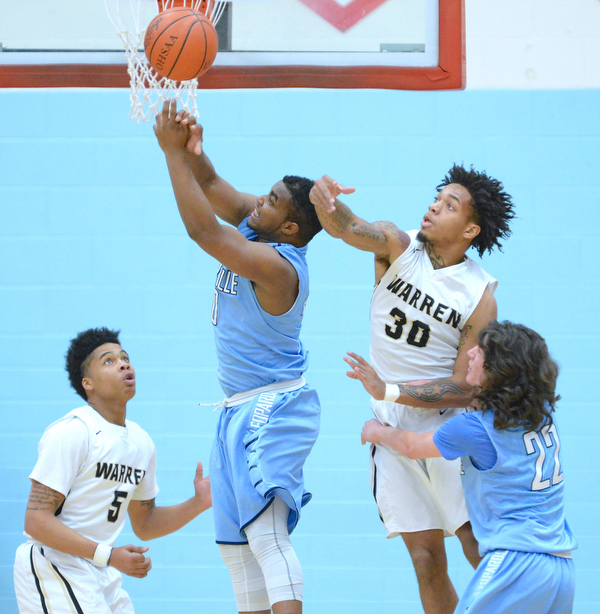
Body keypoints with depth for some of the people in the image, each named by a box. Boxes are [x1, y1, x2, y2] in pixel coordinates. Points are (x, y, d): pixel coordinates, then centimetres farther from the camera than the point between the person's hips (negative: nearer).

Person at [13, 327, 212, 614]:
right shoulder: (71, 432, -15)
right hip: (52, 567, -8)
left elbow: (144, 525, 20)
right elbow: (37, 520, -20)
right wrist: (108, 555, -25)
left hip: (103, 579, 8)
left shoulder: (141, 442, 10)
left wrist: (198, 504, 4)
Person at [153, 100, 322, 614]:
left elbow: (201, 228, -29)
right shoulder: (255, 226, 4)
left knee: (266, 534, -20)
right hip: (241, 411, 10)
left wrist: (174, 152, -25)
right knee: (237, 541, 11)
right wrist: (192, 149, -15)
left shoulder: (275, 263, -23)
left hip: (273, 410, -10)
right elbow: (210, 183, 8)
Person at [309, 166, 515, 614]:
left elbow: (465, 389, -12)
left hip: (448, 425, -3)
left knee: (481, 547, -8)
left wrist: (390, 390, -21)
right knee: (426, 556, 6)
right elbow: (345, 227, -27)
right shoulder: (398, 247, -5)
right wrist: (325, 201, -50)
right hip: (392, 427, 3)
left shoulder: (480, 297, -12)